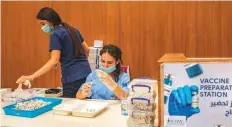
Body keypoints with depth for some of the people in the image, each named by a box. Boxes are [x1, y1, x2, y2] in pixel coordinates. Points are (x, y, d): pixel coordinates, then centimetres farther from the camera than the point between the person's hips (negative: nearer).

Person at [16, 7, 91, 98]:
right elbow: (86, 50, 20)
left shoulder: (55, 35, -10)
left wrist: (31, 77, -25)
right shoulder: (73, 30, 13)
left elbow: (54, 60, -20)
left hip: (73, 79, -8)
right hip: (86, 74, 8)